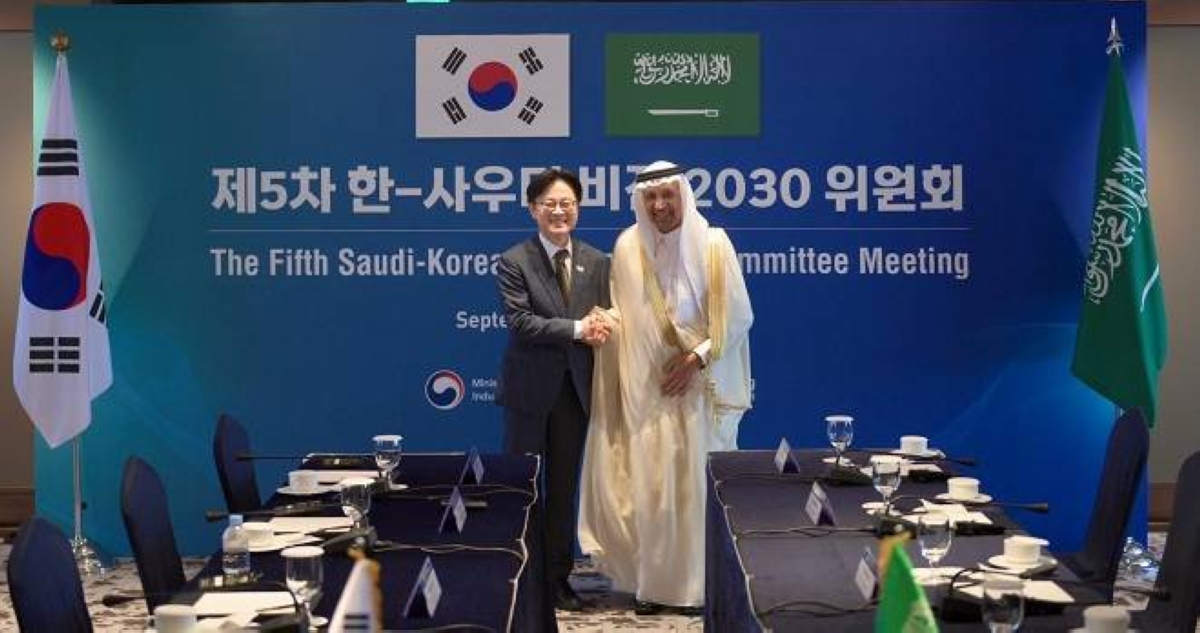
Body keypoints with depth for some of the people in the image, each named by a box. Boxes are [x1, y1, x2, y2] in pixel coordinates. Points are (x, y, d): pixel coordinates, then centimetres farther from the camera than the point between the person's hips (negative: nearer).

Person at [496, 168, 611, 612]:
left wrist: (600, 326, -17)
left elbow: (603, 321, 7)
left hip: (576, 388, 4)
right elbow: (519, 321, -16)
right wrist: (577, 329, -21)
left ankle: (558, 577, 20)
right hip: (530, 388, -4)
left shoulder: (596, 262, 7)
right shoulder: (514, 262, -6)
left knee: (564, 487, 11)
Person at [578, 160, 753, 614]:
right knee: (649, 485, 2)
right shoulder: (627, 246, 0)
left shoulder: (712, 244, -7)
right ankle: (652, 583, 12)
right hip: (647, 386, 2)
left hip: (699, 385, -2)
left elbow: (738, 316, -6)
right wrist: (604, 322, -7)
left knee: (697, 482, 2)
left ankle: (698, 583, 13)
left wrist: (697, 358, -13)